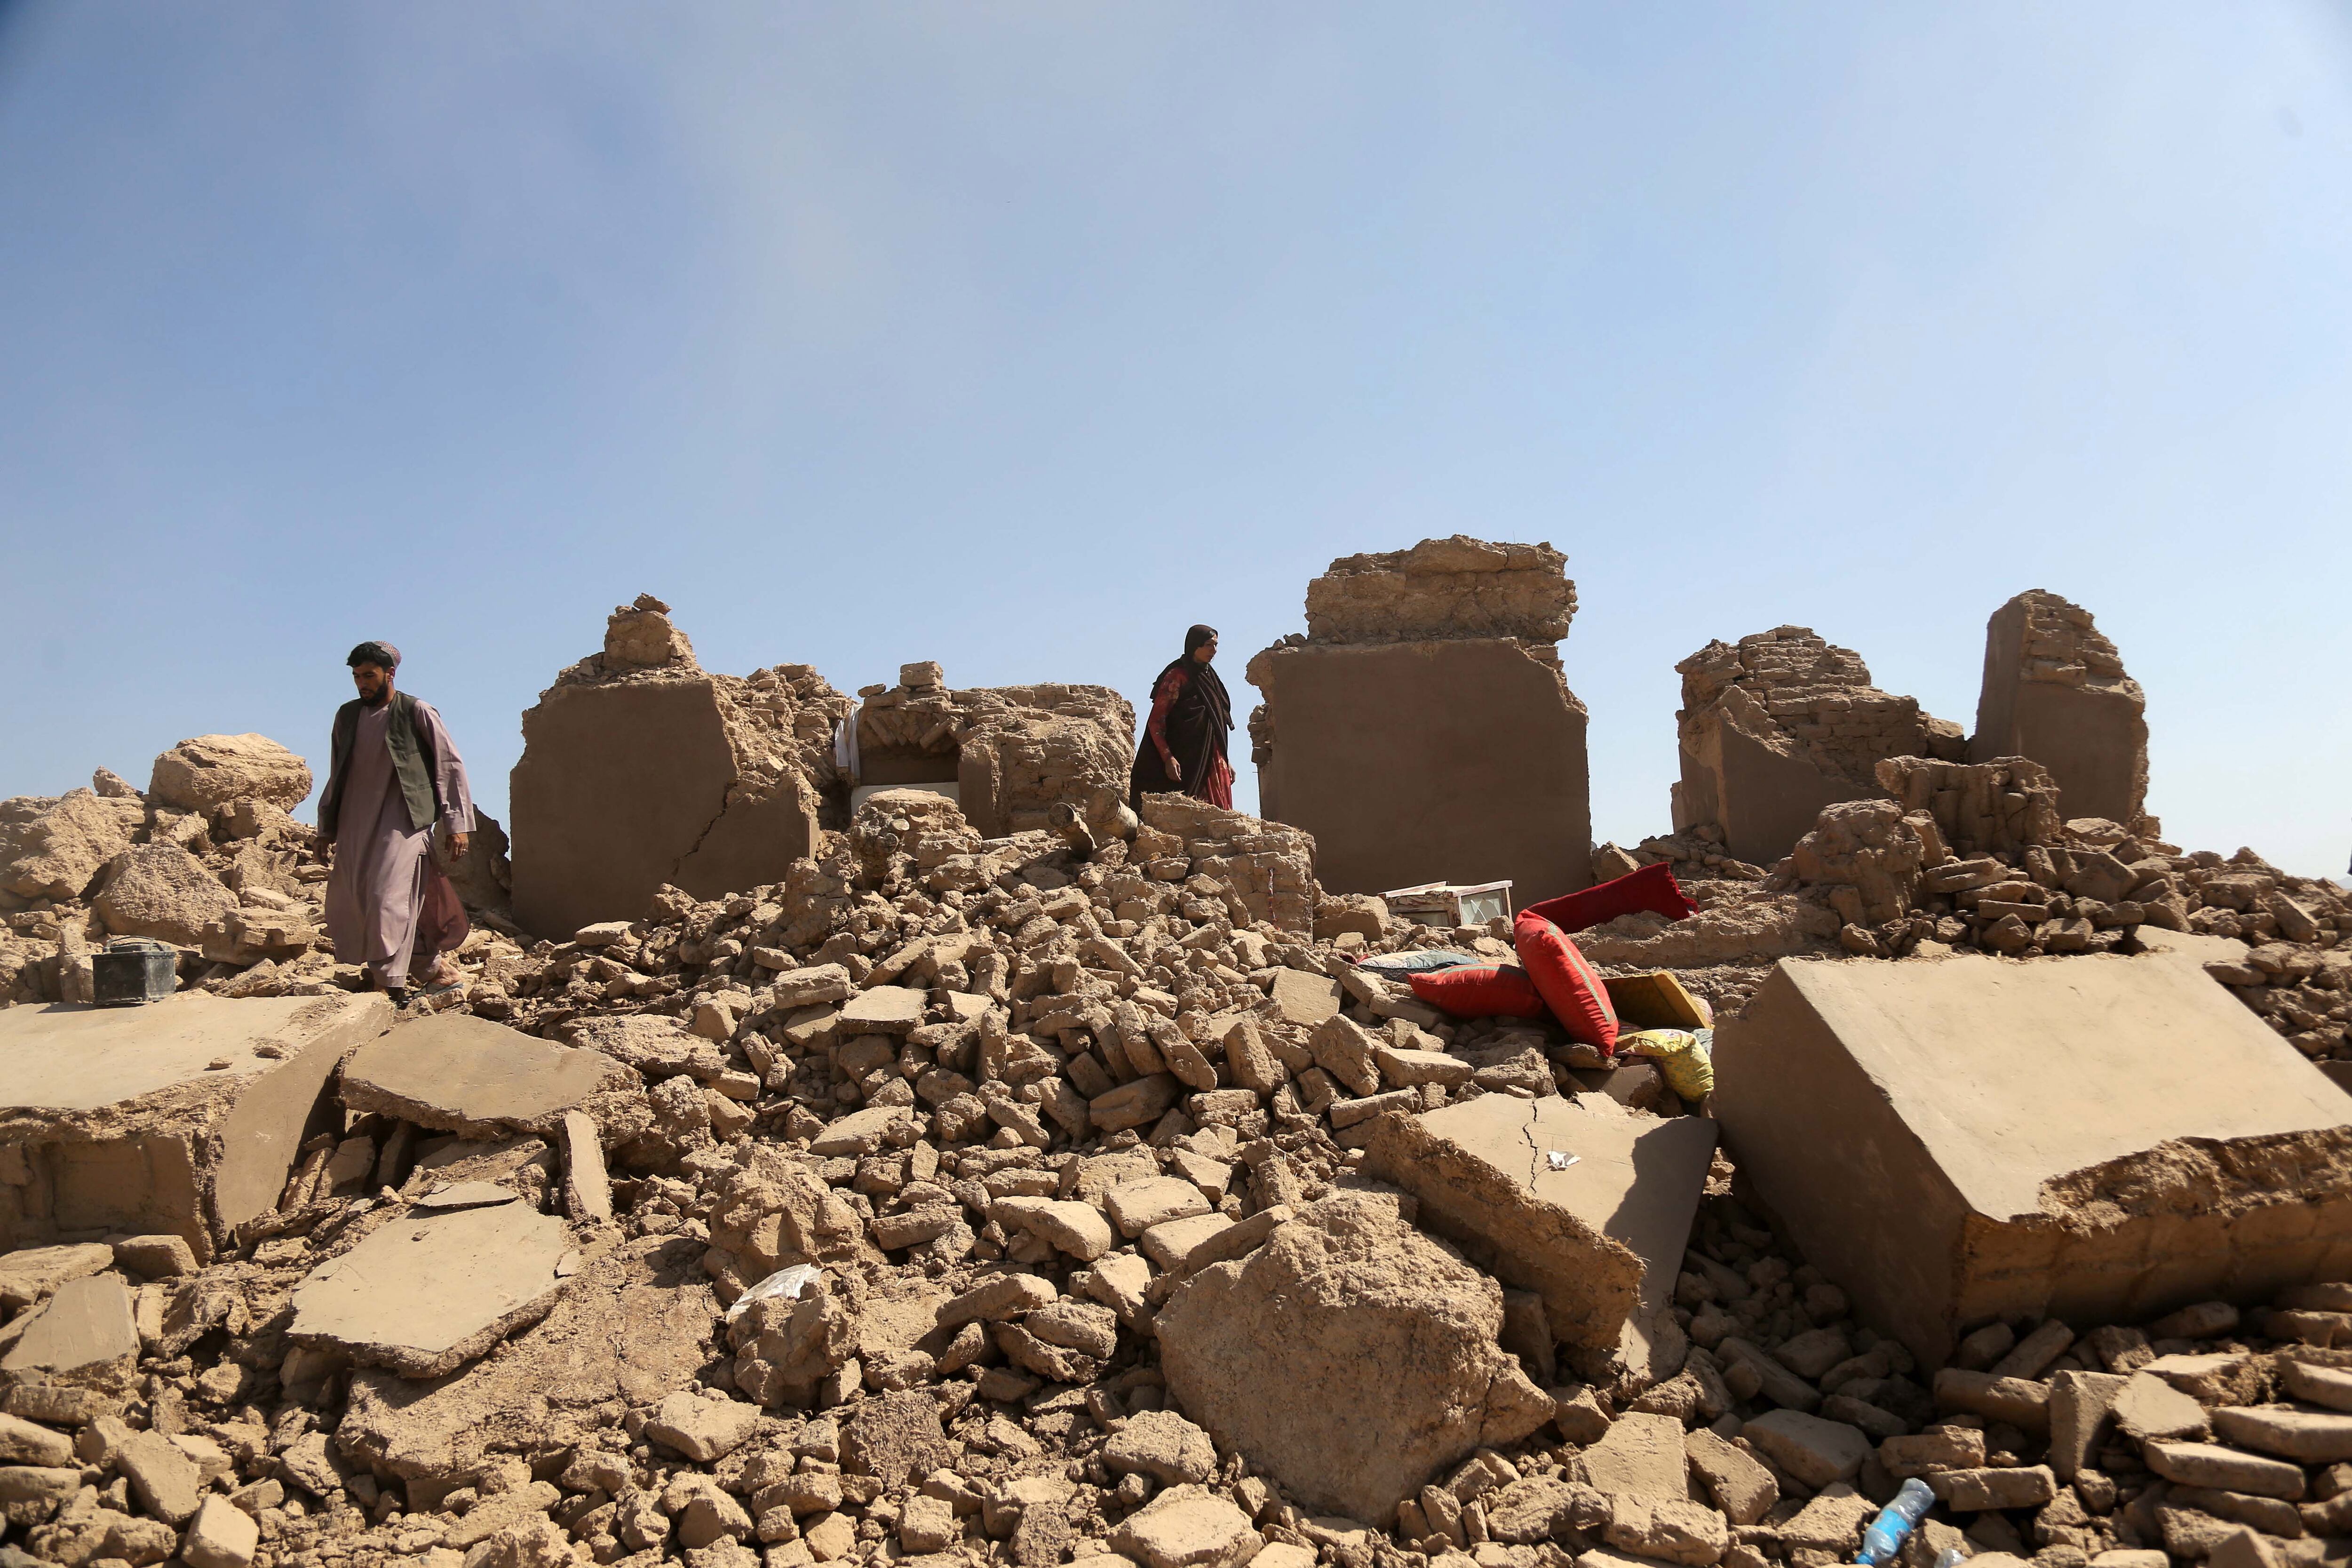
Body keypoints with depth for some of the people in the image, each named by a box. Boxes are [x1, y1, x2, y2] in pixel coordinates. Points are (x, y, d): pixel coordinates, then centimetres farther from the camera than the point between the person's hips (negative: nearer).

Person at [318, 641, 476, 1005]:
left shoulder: (416, 713, -2)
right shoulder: (347, 715, 13)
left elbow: (451, 765, -2)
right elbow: (337, 775, 21)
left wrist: (457, 824, -7)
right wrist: (327, 826, 20)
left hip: (402, 822, -6)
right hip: (355, 826, 6)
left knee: (389, 900, -14)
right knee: (346, 907, 5)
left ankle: (392, 988, -7)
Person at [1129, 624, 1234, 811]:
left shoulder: (1208, 676, 19)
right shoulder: (1177, 676, -5)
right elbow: (1156, 720, -12)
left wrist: (1226, 761, 20)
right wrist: (1168, 758, -23)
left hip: (1211, 759, 8)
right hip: (1184, 760, -8)